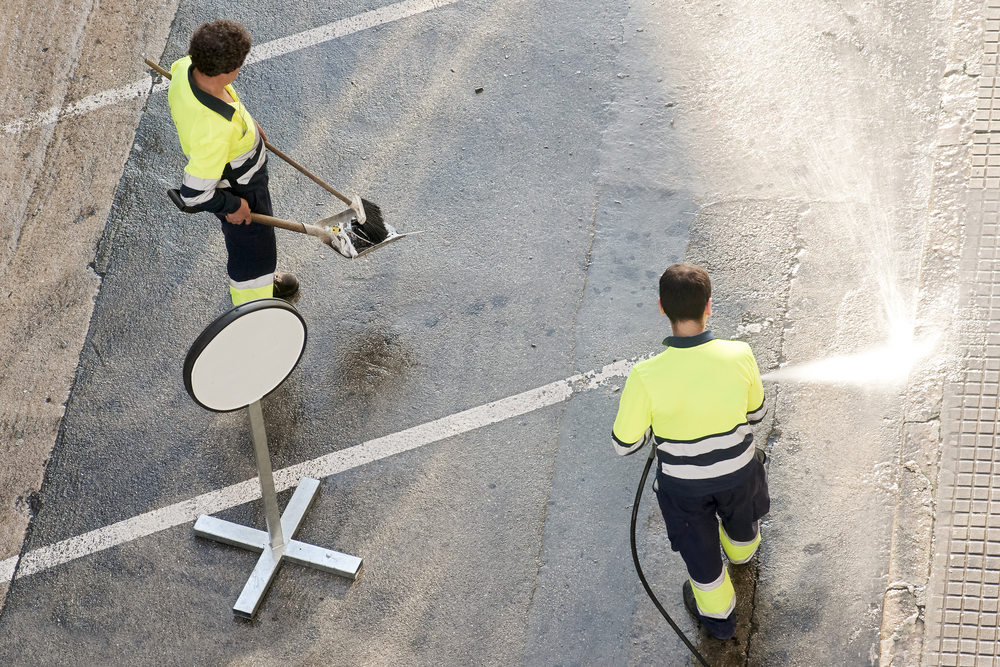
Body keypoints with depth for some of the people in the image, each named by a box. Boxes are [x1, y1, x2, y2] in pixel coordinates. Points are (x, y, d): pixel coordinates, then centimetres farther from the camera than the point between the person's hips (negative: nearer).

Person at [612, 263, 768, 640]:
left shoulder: (646, 378, -34)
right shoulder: (739, 356, -28)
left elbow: (625, 444, -19)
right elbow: (755, 413, -8)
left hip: (682, 482, -2)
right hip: (737, 471, 2)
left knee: (699, 547, 28)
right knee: (740, 515, 38)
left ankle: (717, 615, 55)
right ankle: (742, 550, 73)